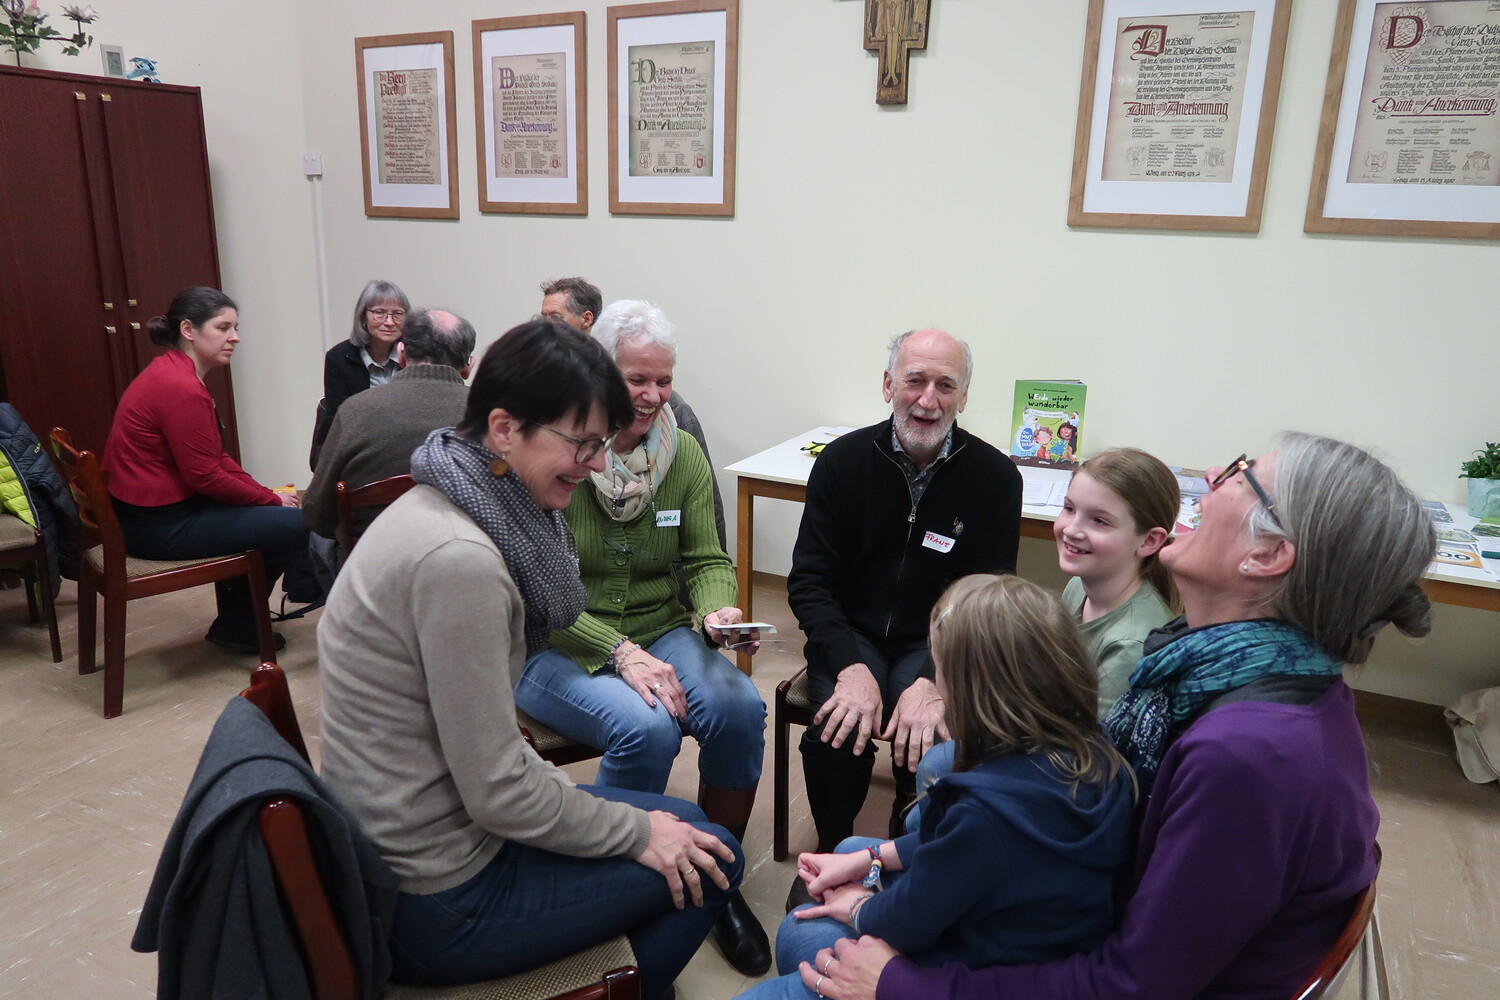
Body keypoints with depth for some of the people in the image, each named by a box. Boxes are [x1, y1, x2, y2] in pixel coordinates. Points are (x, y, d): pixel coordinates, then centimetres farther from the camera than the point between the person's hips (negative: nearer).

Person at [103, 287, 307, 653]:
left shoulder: (173, 372, 9)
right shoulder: (182, 388, -23)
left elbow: (215, 456, 12)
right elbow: (205, 476, -21)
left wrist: (263, 492, 2)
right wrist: (271, 498, -10)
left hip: (149, 509, 11)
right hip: (161, 525, -11)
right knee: (295, 525, -9)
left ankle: (237, 622, 30)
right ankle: (236, 626, 12)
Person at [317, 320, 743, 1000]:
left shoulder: (439, 508, 1)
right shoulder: (457, 559, -28)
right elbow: (498, 793, -23)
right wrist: (637, 832, -9)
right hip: (438, 903, -8)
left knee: (686, 823, 18)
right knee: (709, 858, 3)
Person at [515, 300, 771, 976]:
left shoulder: (684, 453, 2)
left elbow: (707, 561, 4)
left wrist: (719, 611, -19)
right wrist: (620, 653, -22)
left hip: (660, 634, 5)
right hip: (557, 648, -4)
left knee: (740, 707, -23)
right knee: (647, 727, -31)